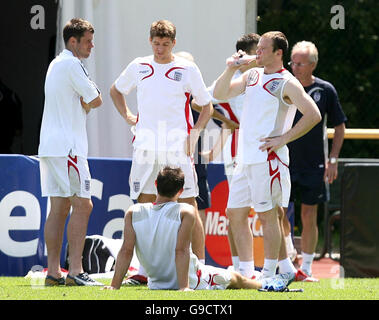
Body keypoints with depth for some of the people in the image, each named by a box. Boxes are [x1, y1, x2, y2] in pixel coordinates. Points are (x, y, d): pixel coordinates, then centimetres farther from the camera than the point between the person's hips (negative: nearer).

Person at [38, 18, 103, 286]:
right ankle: (75, 272, -15)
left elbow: (87, 101, 20)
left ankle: (54, 273, 5)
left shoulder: (55, 65, 20)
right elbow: (95, 100, -9)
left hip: (50, 144, 10)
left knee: (59, 208, 7)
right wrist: (88, 101, 9)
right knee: (82, 205, -10)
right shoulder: (71, 65, -10)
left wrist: (85, 102, 0)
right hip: (67, 146, -10)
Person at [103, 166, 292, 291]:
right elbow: (181, 250, -26)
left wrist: (115, 286, -14)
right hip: (189, 282, -4)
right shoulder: (186, 212, -19)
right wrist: (184, 287, -27)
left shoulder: (133, 212, -10)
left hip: (155, 284, 4)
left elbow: (126, 251, -15)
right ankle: (265, 286, 51)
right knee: (235, 279, 25)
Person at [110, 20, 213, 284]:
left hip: (178, 147, -3)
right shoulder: (138, 67, 10)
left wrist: (194, 133, -6)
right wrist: (128, 116, 14)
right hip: (146, 146, 3)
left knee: (189, 206, -5)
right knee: (143, 205, 1)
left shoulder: (187, 69, 1)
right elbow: (116, 90, 28)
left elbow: (207, 106, 8)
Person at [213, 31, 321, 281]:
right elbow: (220, 94, 15)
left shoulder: (287, 83, -7)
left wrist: (283, 139, -14)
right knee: (235, 213, 7)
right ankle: (246, 272, 12)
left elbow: (313, 115, -13)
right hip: (245, 158, 8)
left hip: (268, 158, -8)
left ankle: (269, 273, -1)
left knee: (268, 214, -6)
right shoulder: (252, 76, 15)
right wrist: (231, 69, -1)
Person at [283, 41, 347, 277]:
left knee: (309, 217, 3)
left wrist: (333, 159, -2)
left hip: (314, 166, -1)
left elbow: (340, 127, 6)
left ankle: (306, 268, 13)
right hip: (285, 160, 1)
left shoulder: (325, 90, -2)